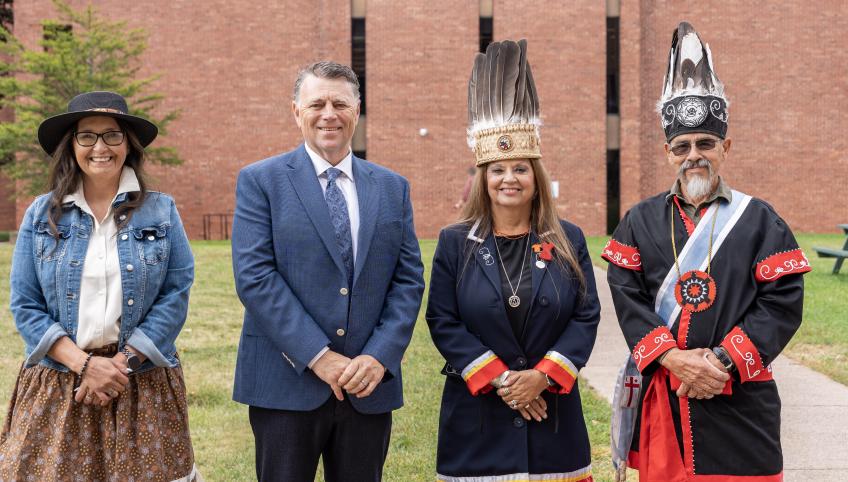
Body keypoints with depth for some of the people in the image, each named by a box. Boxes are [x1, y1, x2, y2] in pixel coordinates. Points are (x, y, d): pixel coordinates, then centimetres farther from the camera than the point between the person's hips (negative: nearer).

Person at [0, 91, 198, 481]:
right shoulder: (41, 214, 4)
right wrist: (84, 364, -12)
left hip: (143, 383, 0)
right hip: (56, 388, 1)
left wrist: (122, 362, -12)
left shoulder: (161, 211, 2)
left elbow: (176, 294, -3)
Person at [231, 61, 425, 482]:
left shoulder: (392, 188, 10)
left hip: (370, 385, 3)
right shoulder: (260, 181, 0)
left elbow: (409, 280, 6)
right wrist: (317, 356, -15)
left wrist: (380, 356, -8)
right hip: (287, 384, -3)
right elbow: (253, 276, -10)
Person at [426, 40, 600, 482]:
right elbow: (443, 322, -5)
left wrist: (542, 376, -13)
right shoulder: (455, 243, 0)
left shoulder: (568, 240, 4)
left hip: (552, 408, 1)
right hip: (477, 411, -1)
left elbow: (586, 316, -1)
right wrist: (499, 379, -13)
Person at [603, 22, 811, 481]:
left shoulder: (759, 220, 1)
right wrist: (673, 359, -17)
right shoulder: (641, 221, 5)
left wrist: (722, 359, -16)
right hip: (660, 398, 1)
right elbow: (628, 299, -4)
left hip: (739, 397, -1)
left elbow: (783, 304, -6)